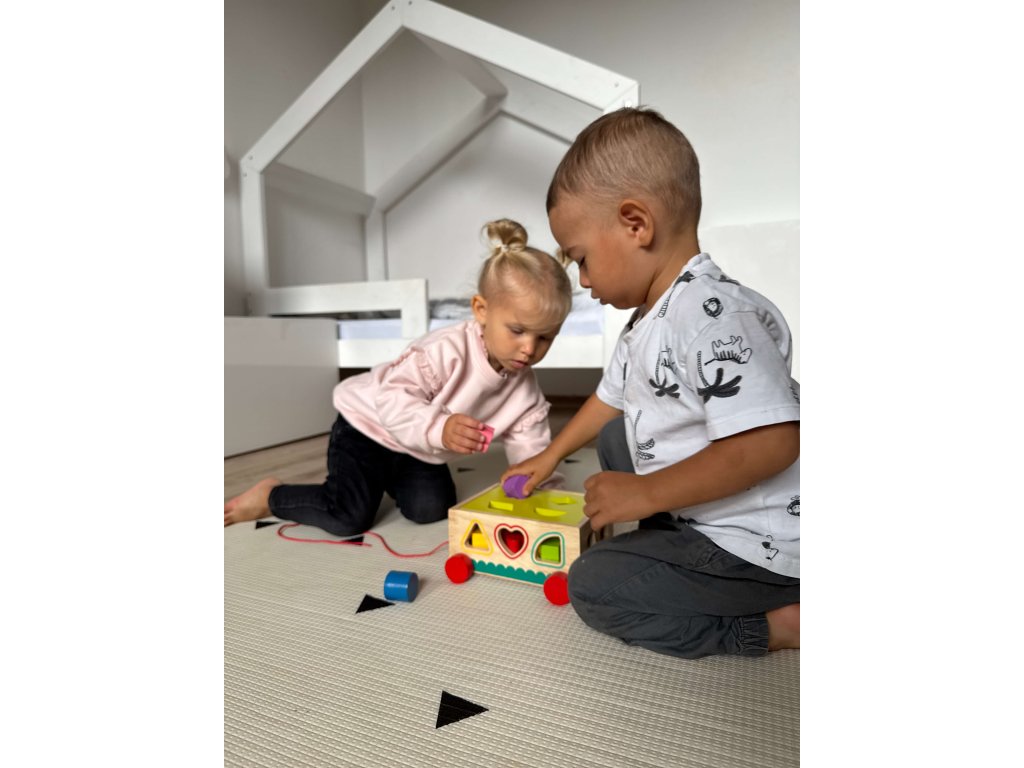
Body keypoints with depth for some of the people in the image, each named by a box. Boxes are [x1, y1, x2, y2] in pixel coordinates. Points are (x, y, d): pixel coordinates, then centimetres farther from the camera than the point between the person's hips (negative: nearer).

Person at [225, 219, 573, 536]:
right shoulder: (447, 350, -32)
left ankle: (389, 480, 23)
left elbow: (528, 439, -7)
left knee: (432, 509, -5)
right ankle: (271, 496, 11)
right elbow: (393, 398, -36)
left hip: (418, 450, 7)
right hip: (368, 426, -6)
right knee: (349, 518, -13)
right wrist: (439, 429, -51)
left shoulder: (524, 385, -11)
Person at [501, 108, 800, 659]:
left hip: (758, 549, -10)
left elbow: (772, 442, -35)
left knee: (591, 585, -11)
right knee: (612, 437, 21)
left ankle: (774, 626, -5)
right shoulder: (645, 321, 5)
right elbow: (612, 395, 20)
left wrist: (645, 494, -28)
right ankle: (665, 551, 8)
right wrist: (552, 454, 28)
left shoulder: (714, 314, -28)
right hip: (694, 514, 10)